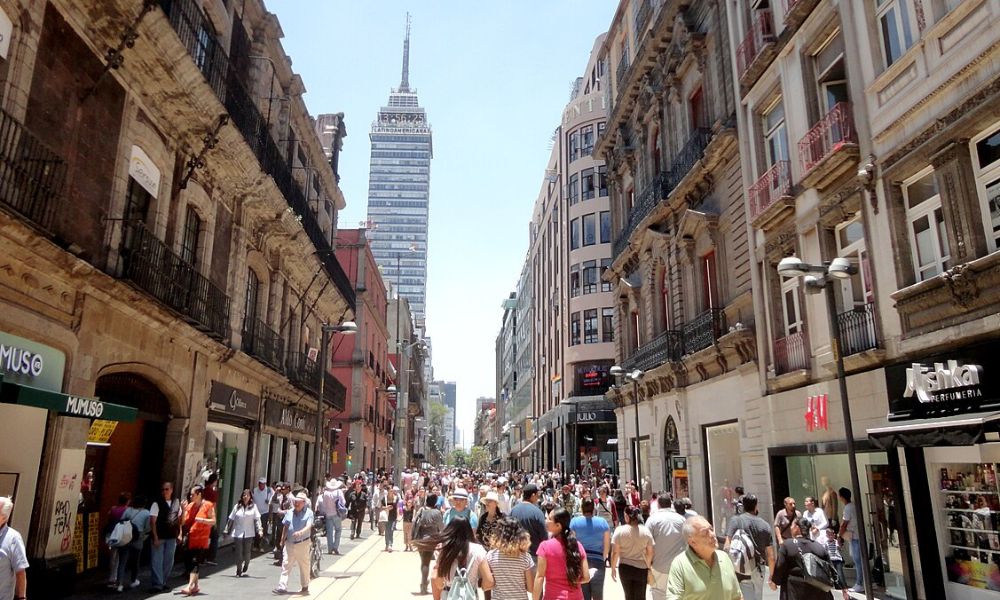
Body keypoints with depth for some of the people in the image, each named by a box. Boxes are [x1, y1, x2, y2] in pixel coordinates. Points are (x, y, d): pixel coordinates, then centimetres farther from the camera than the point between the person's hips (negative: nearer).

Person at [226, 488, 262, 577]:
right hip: (238, 533, 1)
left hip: (249, 534, -1)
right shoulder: (237, 506, 7)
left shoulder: (253, 506, 2)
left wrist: (259, 529, -13)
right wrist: (227, 530, 11)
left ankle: (244, 570, 23)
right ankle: (239, 571, 14)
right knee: (239, 553, 0)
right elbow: (231, 519, 11)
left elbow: (257, 519, -2)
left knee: (246, 552, -1)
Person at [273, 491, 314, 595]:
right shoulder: (289, 512, 7)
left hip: (303, 544, -3)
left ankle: (305, 587, 24)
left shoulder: (308, 513, -8)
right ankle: (282, 587, -2)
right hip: (290, 543, 3)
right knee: (286, 565, -3)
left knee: (304, 566, 9)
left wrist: (300, 532, -38)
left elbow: (309, 526, -21)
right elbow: (285, 527, 15)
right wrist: (282, 540, 16)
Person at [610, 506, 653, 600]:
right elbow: (650, 553, -2)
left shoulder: (620, 530, -12)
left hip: (625, 568, 0)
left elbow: (615, 552, -10)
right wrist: (649, 568, 12)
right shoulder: (646, 531, -8)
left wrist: (613, 568, 2)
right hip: (641, 568, 0)